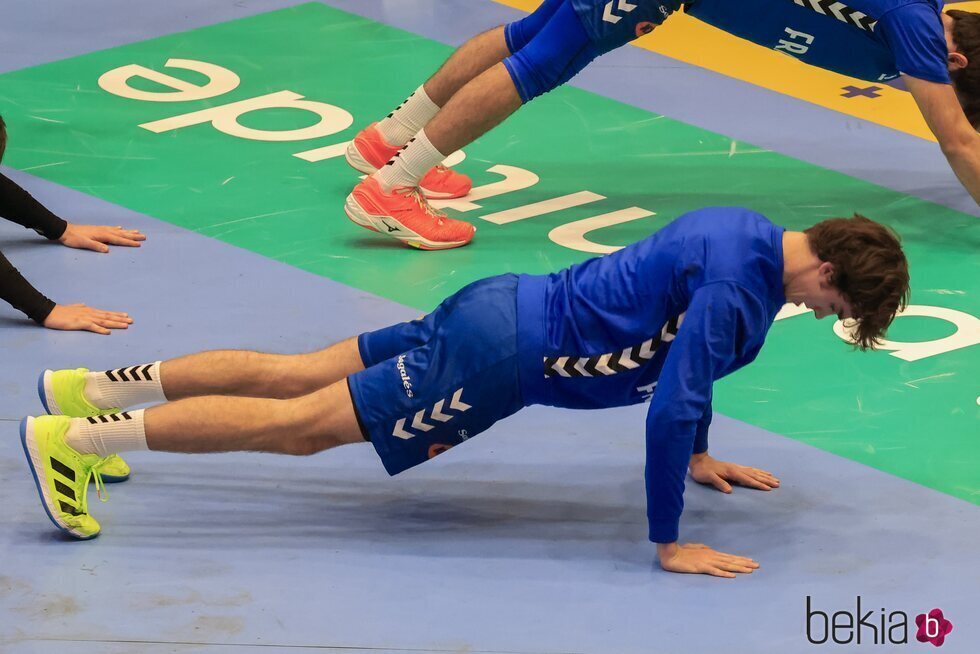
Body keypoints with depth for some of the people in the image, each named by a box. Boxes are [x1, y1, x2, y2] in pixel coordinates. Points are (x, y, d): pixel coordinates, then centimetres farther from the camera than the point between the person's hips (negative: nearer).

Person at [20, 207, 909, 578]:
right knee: (299, 424, -6)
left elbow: (687, 361, 25)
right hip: (504, 359, -9)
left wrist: (699, 457, 31)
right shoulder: (737, 286, -24)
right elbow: (672, 409, -27)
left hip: (504, 312, 9)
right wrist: (669, 544, -18)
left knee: (292, 375, 14)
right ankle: (73, 436, -6)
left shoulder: (744, 232, 7)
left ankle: (94, 388, 21)